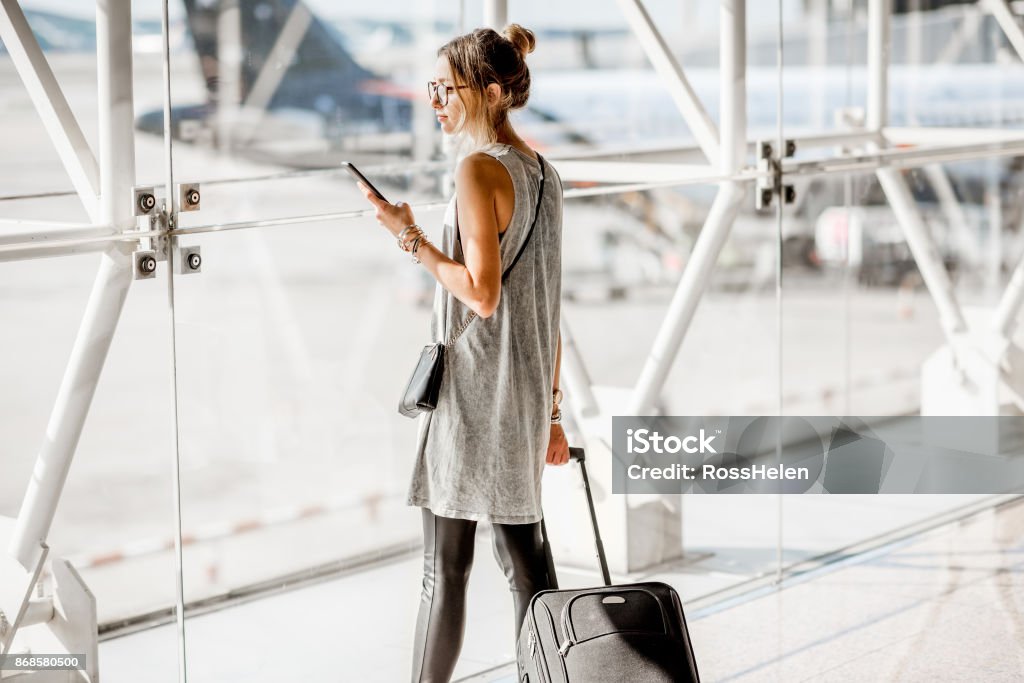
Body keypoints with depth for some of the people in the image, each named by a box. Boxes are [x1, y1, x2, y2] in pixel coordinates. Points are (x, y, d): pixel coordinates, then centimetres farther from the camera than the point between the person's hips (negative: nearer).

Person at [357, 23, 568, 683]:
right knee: (525, 558, 12)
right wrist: (549, 408, 18)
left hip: (475, 390, -9)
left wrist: (411, 238, -13)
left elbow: (482, 294, -20)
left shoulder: (480, 169, -14)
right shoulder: (541, 171, 13)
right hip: (526, 388, 9)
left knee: (445, 566, -2)